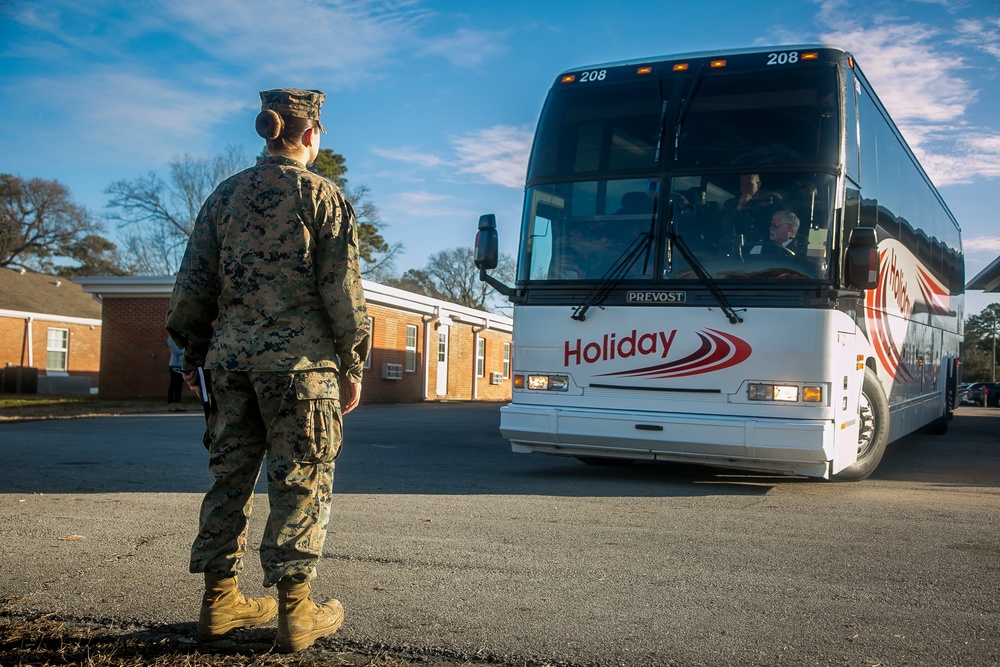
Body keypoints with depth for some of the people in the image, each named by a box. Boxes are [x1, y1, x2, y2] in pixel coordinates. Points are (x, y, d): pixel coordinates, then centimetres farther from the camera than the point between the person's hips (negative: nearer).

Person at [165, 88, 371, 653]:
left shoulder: (227, 194, 11)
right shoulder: (324, 197, -3)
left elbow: (194, 281, 11)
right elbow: (342, 289, -7)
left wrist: (193, 353, 19)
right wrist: (353, 367, 0)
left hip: (232, 354, 5)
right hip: (300, 359, -5)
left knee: (231, 473, 12)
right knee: (301, 479, 2)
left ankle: (221, 601, 21)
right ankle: (296, 611, 7)